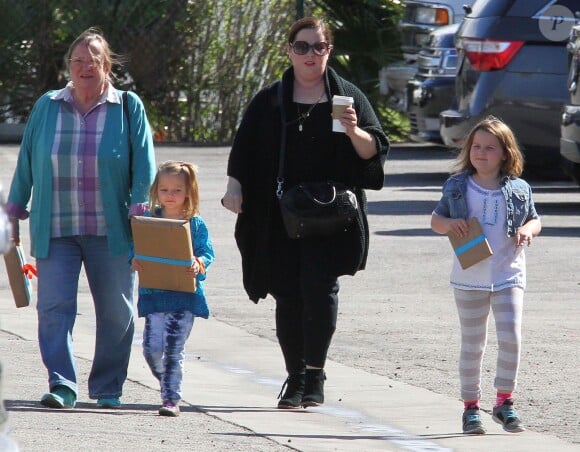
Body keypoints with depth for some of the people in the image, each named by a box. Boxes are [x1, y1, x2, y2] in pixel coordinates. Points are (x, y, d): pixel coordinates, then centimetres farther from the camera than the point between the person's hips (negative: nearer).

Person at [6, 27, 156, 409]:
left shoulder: (129, 108, 4)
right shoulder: (47, 107, 9)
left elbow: (144, 164, 2)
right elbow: (26, 162, 14)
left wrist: (139, 208, -10)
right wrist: (15, 211, 13)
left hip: (111, 231, -1)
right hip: (55, 231, 1)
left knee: (116, 312, 4)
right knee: (54, 306, -12)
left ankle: (108, 387, 17)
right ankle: (62, 384, -13)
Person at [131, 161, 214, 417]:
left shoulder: (195, 224, 2)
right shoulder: (148, 221, 7)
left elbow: (207, 252, -1)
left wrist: (199, 264, -22)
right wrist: (135, 261, -13)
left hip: (185, 296, -2)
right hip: (154, 294, 2)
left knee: (173, 349, -5)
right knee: (152, 347, -3)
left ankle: (171, 398, 0)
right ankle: (168, 384, 23)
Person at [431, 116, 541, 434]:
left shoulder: (518, 190, 3)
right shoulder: (457, 187, 2)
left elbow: (535, 220, 13)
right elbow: (435, 220, 8)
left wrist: (528, 230, -10)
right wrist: (448, 223, -14)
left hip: (508, 275, 0)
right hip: (469, 279, 0)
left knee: (511, 338, -10)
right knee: (472, 344, 6)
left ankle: (504, 402, 4)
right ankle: (471, 406, 14)